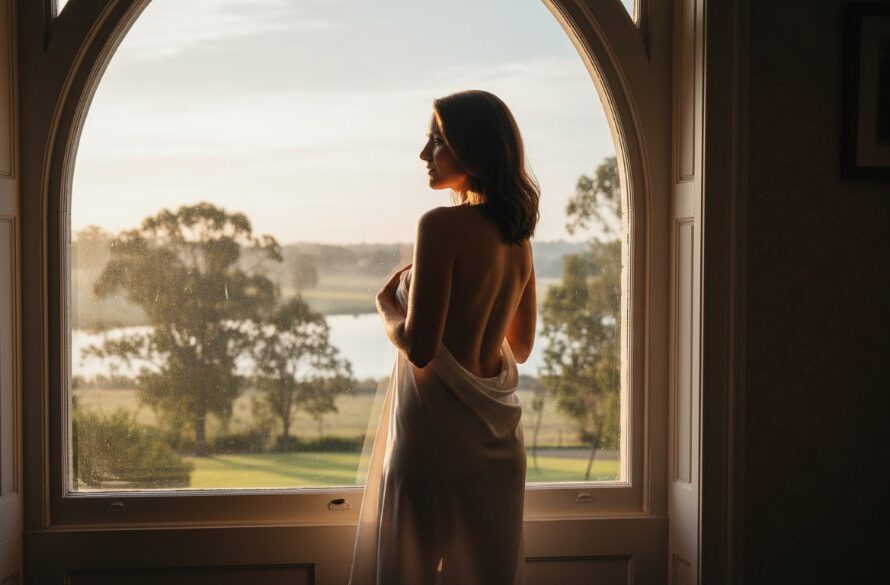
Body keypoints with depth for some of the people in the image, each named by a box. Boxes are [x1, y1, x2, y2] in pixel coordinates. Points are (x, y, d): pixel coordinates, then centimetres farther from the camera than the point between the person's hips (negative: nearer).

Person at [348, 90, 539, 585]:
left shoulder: (443, 225, -15)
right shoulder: (518, 235, 6)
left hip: (439, 420, -7)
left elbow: (419, 347, -20)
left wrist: (387, 303, 0)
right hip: (499, 428, 7)